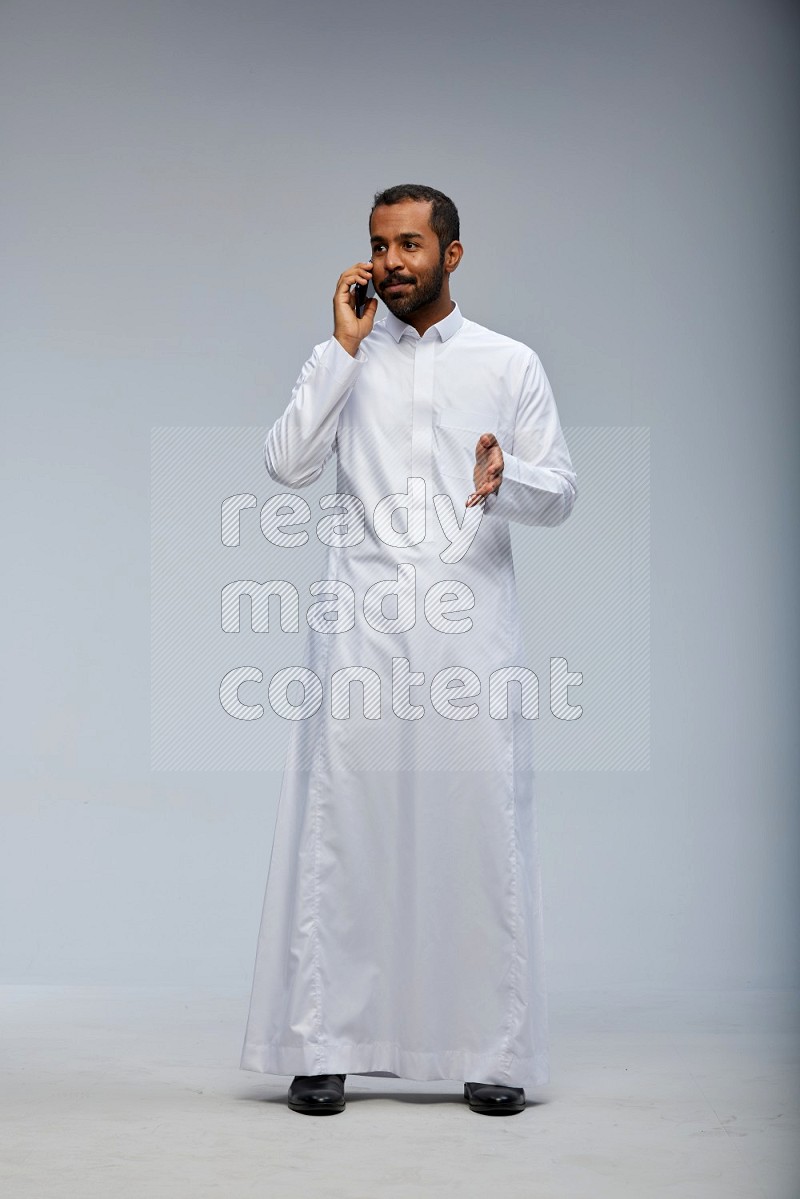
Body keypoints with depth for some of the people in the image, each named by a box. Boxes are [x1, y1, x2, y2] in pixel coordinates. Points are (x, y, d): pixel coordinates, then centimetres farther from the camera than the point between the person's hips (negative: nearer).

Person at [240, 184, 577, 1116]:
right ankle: (321, 1048, 5)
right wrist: (344, 348, -4)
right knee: (338, 827, -2)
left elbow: (561, 495, 8)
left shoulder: (511, 365, 10)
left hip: (471, 626, 0)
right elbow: (286, 465, -3)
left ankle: (494, 1053, 7)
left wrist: (508, 476, -14)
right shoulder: (344, 361, 12)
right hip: (360, 626, 1)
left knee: (482, 828, -1)